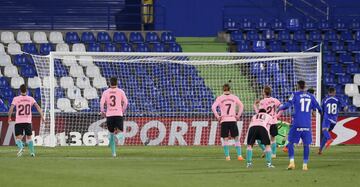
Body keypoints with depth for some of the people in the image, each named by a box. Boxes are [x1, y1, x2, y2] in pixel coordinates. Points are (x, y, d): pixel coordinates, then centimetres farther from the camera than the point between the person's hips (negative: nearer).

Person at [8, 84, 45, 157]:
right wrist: (42, 117, -5)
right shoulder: (30, 99, 3)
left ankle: (20, 147, -28)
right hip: (28, 121, 2)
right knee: (29, 137, 16)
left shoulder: (16, 99, -2)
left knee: (18, 138, 0)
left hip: (18, 121, -2)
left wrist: (9, 118, 4)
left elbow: (11, 109, -9)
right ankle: (32, 152, 6)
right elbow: (38, 107, -7)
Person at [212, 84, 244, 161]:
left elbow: (213, 107, -8)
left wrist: (217, 116, -2)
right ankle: (239, 155, -1)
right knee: (236, 138, 6)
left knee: (225, 139, 4)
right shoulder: (234, 97, 5)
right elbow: (241, 106, -1)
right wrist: (238, 115, 4)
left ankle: (227, 156, -3)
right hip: (233, 120, 0)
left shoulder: (220, 98, 2)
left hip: (224, 120, 0)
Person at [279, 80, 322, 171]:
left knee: (291, 142, 8)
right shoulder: (310, 96, 9)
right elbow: (317, 107, 15)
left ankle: (292, 162, -6)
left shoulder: (295, 95, -2)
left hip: (297, 124, -3)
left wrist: (280, 108, 7)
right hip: (307, 124, 3)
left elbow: (288, 105, -11)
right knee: (306, 144, 9)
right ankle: (305, 164, 5)